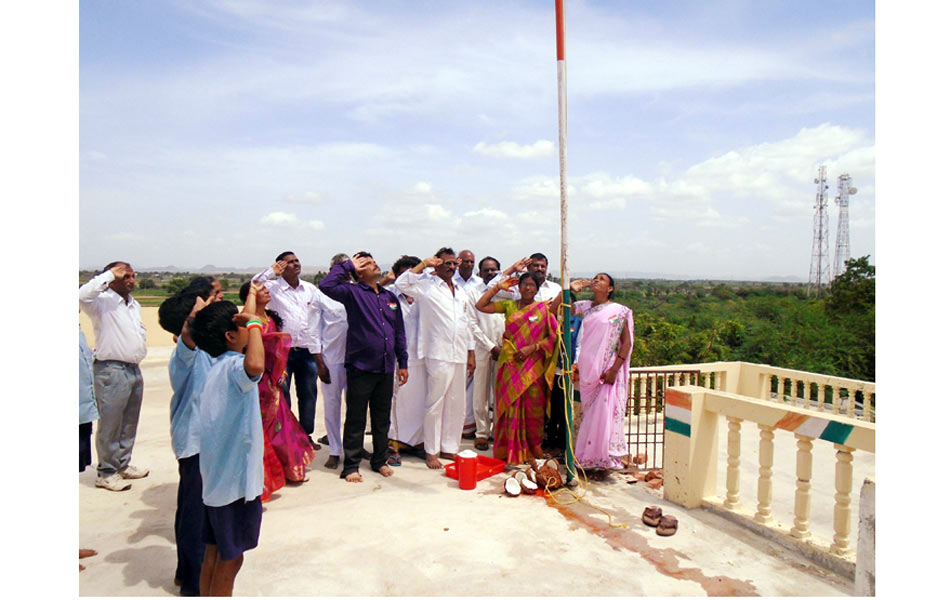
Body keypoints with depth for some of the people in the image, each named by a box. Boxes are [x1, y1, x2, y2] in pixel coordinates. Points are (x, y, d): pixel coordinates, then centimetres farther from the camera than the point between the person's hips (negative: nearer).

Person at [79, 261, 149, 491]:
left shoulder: (134, 305, 15)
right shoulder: (102, 302, -10)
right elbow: (83, 295, -32)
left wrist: (139, 349, 10)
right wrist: (110, 274, -24)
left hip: (134, 368, 8)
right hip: (111, 370, -8)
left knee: (130, 423, 16)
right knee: (110, 424, -1)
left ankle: (123, 465, 29)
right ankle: (106, 473, 11)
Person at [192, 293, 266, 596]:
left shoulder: (215, 367, 5)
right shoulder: (233, 366, -24)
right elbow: (254, 366, -44)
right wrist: (255, 323, -35)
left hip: (216, 475, 9)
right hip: (236, 478, -9)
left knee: (214, 552, 20)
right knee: (231, 557, 7)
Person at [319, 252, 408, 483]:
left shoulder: (390, 296, 13)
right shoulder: (353, 293, -2)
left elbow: (399, 331, 16)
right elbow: (326, 285, -20)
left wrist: (402, 362, 14)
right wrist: (348, 265, -8)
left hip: (385, 368, 5)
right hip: (360, 367, -5)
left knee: (382, 418, 14)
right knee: (356, 419, 4)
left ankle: (380, 460, 28)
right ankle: (351, 465, 15)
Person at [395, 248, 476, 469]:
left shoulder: (460, 292, 19)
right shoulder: (426, 286, 0)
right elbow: (402, 283, -18)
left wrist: (471, 353, 16)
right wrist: (424, 264, -10)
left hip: (459, 356, 7)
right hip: (438, 355, -6)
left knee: (457, 405, 10)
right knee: (435, 404, -2)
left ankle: (449, 447, 21)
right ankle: (432, 451, 8)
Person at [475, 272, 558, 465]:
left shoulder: (543, 310, 4)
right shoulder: (509, 306, 10)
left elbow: (553, 337, -1)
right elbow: (480, 305, 6)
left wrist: (532, 348, -11)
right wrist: (498, 287, 5)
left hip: (533, 366, -1)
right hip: (510, 364, 2)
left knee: (532, 408, 0)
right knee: (510, 406, 2)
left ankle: (533, 450, 16)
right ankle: (510, 451, 12)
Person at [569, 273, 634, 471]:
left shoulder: (620, 311, -1)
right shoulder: (585, 306, 11)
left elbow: (627, 343, -4)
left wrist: (614, 369, -13)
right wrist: (570, 289, 0)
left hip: (606, 370, -4)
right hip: (586, 369, 4)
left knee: (605, 412, -7)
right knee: (587, 412, 8)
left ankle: (605, 456, 5)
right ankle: (585, 455, 17)